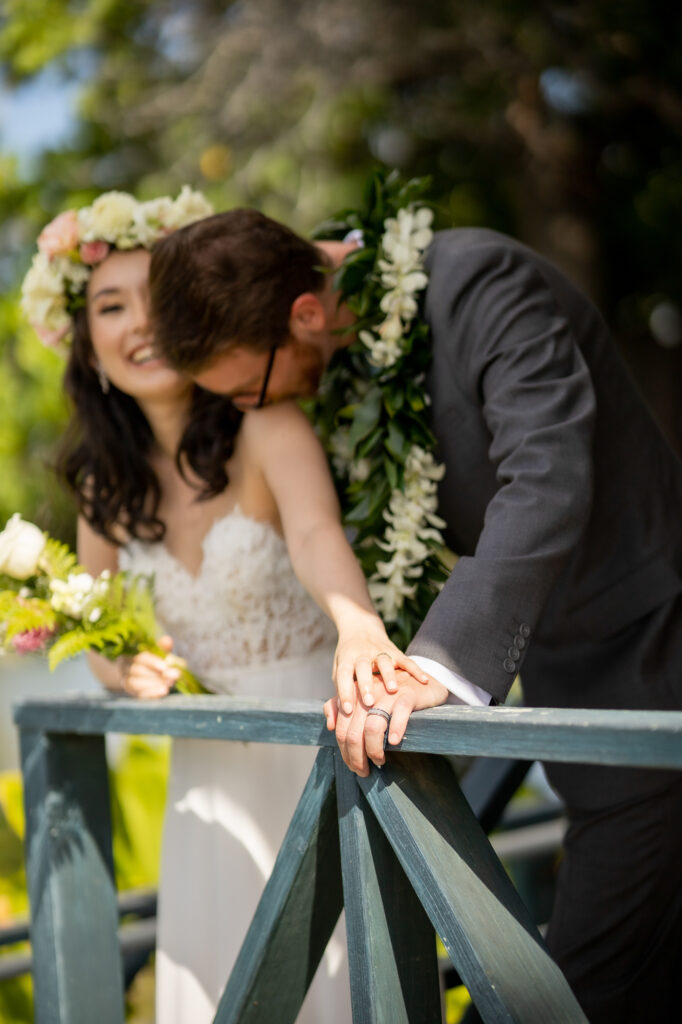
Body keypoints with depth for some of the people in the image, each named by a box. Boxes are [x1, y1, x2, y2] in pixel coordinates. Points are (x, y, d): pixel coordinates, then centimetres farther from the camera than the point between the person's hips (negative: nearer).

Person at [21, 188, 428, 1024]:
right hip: (210, 777, 5)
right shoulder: (105, 482, 2)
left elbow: (316, 536, -34)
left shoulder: (265, 427, -15)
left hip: (320, 754, -4)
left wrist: (358, 627, -54)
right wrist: (126, 670, -12)